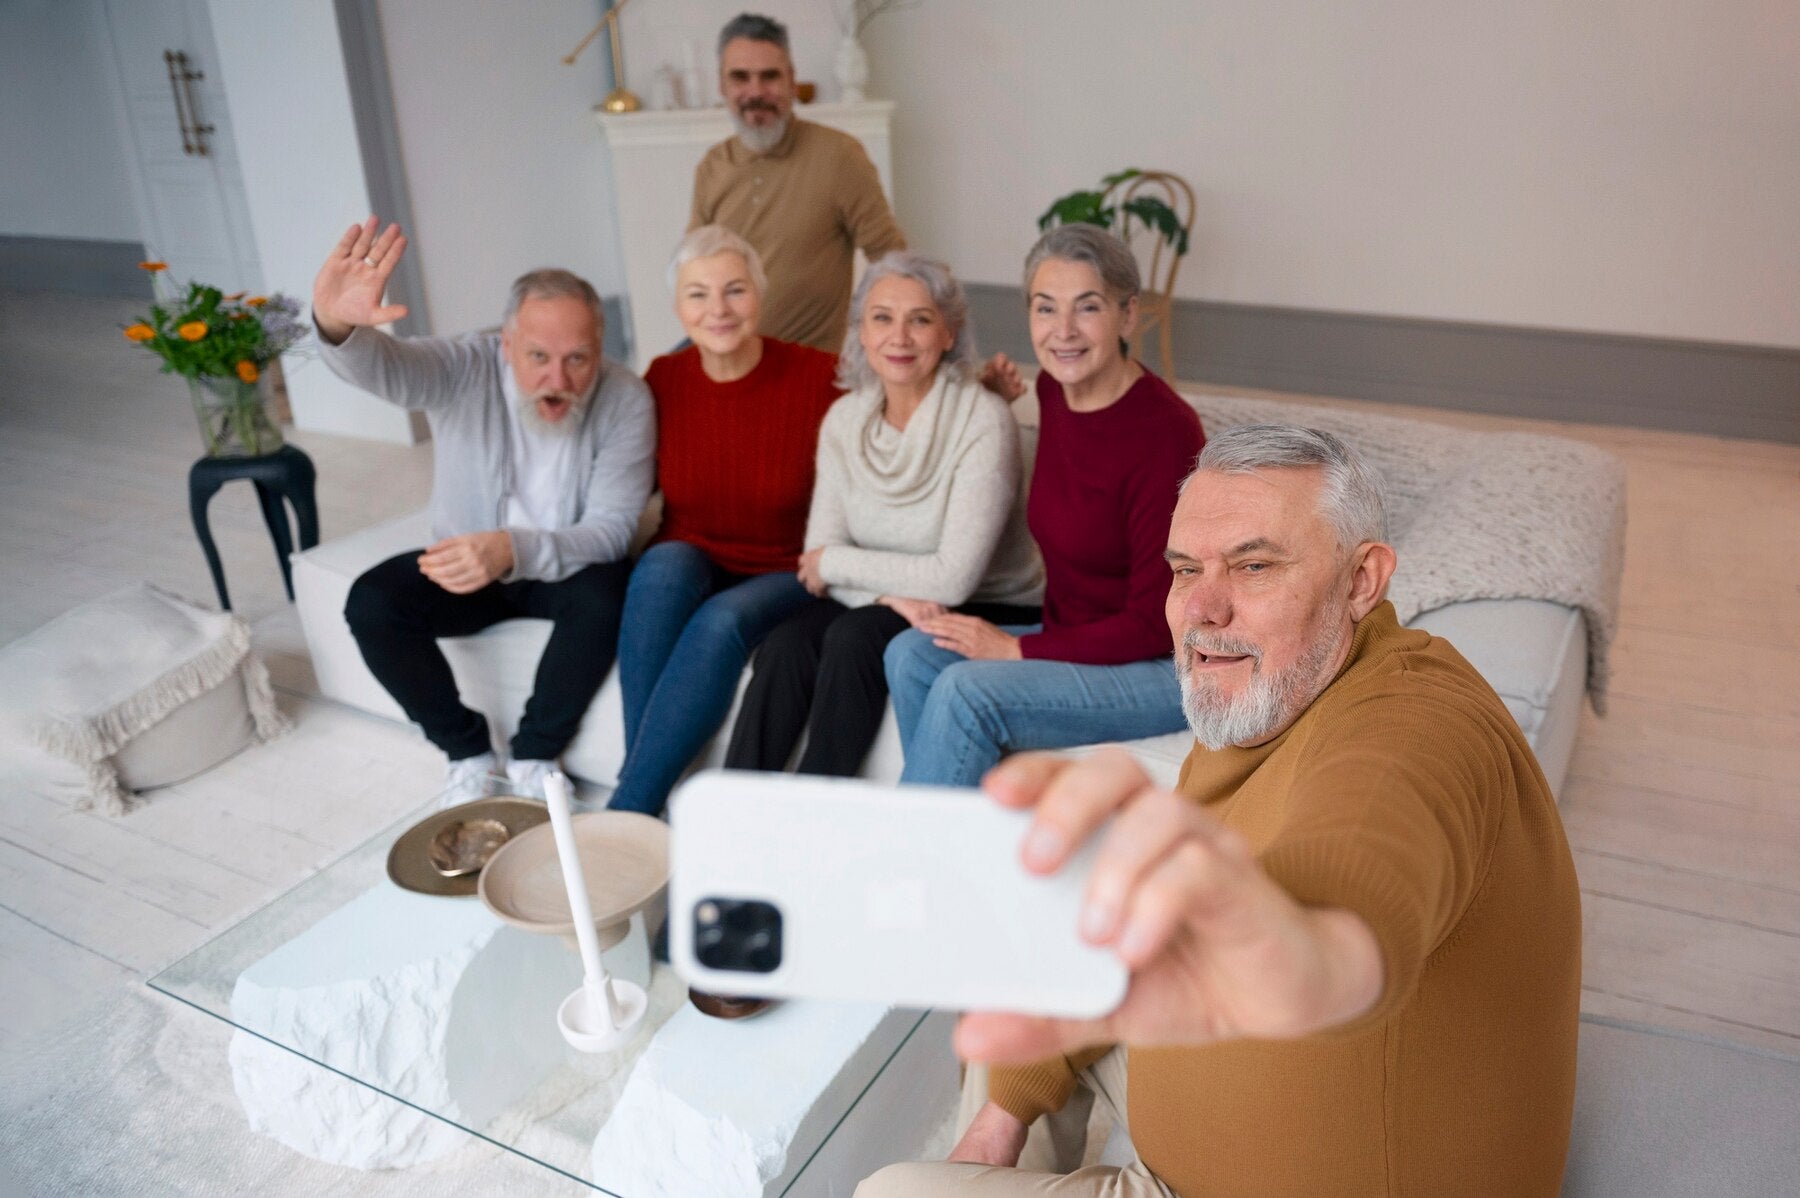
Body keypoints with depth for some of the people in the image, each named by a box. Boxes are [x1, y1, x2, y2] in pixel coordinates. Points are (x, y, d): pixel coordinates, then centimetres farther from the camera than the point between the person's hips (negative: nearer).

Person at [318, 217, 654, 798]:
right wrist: (335, 325, -63)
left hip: (566, 566, -1)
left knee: (603, 600, -34)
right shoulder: (465, 368, -19)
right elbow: (381, 365, -38)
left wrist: (515, 550, -43)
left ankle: (533, 756, -10)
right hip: (464, 561, 2)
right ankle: (469, 752, -2)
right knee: (370, 603, -22)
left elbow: (611, 529, -25)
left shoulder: (626, 400, -21)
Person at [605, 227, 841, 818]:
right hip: (683, 576, 3)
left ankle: (625, 814, -25)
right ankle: (644, 795, -28)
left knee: (723, 620, -35)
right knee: (665, 562, -32)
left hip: (783, 580, -2)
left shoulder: (819, 378, -10)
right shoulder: (663, 380, 0)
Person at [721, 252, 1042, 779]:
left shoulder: (984, 421, -18)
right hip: (880, 603, 5)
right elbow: (820, 555, -3)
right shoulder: (844, 418, 0)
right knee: (787, 643, -24)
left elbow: (952, 579, -22)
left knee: (855, 637, -29)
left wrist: (833, 562, -12)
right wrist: (887, 591, -23)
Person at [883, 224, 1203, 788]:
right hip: (1073, 641, 8)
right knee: (912, 653, -8)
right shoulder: (1053, 389, 1)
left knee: (967, 690, -24)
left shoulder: (1164, 430, -22)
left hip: (1165, 670, -8)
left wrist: (1018, 650, -14)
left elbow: (1156, 625, -19)